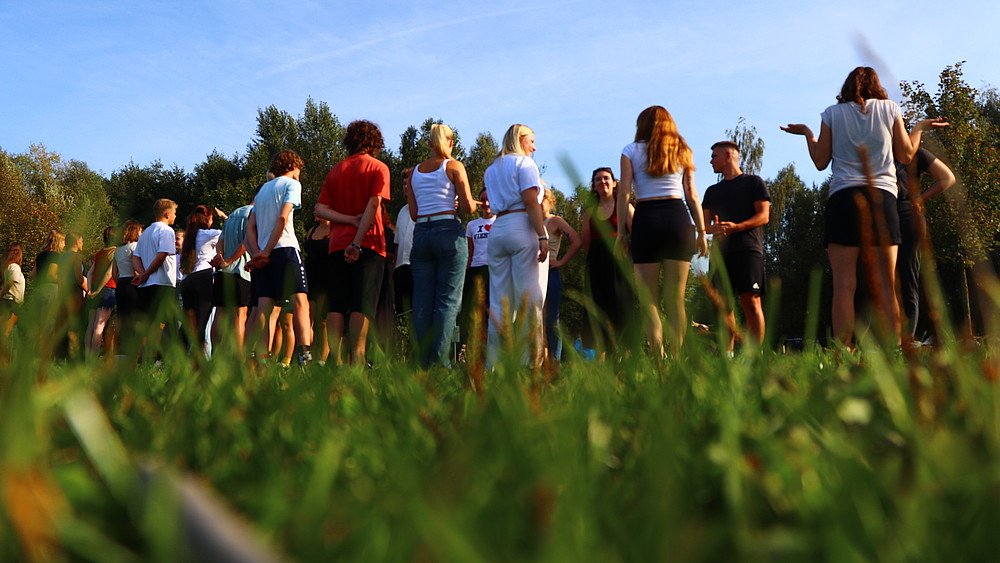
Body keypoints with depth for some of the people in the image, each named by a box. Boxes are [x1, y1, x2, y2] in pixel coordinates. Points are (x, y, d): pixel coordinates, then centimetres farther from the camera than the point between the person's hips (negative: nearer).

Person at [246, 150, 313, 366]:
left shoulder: (262, 189, 25)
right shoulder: (292, 184, 5)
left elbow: (250, 226, 14)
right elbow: (282, 218, -10)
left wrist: (257, 253, 1)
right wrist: (266, 252, -9)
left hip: (262, 255, 7)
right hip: (285, 249, -6)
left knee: (265, 305, 1)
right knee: (299, 300, -12)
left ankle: (262, 357, -7)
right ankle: (305, 353, -26)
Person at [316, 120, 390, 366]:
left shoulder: (335, 171, 16)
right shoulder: (378, 167, 2)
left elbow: (320, 209, 5)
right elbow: (374, 205, -12)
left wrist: (350, 219, -4)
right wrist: (357, 243, -15)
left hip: (338, 244, 4)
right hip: (368, 244, -4)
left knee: (337, 304, 3)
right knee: (362, 304, -6)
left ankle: (335, 359, -3)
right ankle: (357, 358, -13)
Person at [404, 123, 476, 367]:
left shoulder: (414, 172, 14)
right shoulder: (454, 166, 1)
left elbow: (414, 214, 12)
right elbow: (468, 207, -5)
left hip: (421, 234, 4)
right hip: (448, 232, -4)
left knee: (422, 301, 5)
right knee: (448, 299, -3)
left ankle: (423, 363, 4)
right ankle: (439, 361, -8)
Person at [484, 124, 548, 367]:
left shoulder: (490, 170, 23)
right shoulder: (524, 162, 2)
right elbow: (531, 202, -10)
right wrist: (543, 236, -16)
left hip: (496, 231, 7)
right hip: (523, 229, -6)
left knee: (499, 301, 6)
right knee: (529, 297, -6)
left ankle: (495, 361, 5)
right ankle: (529, 361, -9)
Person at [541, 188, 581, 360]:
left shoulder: (555, 221, 0)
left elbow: (577, 241, -11)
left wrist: (562, 261, -10)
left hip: (549, 274, -5)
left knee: (551, 322, -3)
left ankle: (554, 362, 1)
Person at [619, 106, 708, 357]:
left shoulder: (632, 151, 9)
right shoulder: (682, 151, 16)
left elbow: (624, 193, 0)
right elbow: (692, 196, 11)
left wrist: (621, 231, 2)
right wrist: (701, 231, 13)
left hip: (646, 220, -2)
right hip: (678, 217, 3)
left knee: (648, 300, 0)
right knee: (675, 299, 5)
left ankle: (659, 358, -11)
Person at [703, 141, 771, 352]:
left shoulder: (753, 182, 11)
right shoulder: (712, 191, 26)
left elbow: (764, 215, 0)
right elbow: (704, 223, 19)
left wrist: (736, 227, -16)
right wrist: (714, 228, -7)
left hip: (747, 249, -5)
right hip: (720, 252, 5)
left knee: (750, 302, -13)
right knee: (724, 305, -1)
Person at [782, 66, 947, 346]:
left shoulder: (832, 113, 9)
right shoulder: (889, 108, 11)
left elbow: (820, 161, 9)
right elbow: (905, 155, 13)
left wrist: (807, 133, 25)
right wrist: (919, 128, 30)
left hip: (844, 197, -1)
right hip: (882, 197, 1)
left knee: (844, 285, -6)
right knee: (885, 285, 0)